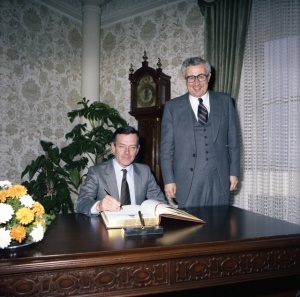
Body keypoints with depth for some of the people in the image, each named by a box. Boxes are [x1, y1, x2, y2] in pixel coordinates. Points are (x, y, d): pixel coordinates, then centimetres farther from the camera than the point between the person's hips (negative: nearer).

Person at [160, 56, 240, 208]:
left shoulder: (225, 101, 8)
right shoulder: (172, 107, 4)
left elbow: (233, 141, 9)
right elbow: (166, 148, 2)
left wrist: (234, 172, 5)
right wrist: (169, 180, -2)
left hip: (219, 179, 2)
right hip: (187, 181, -1)